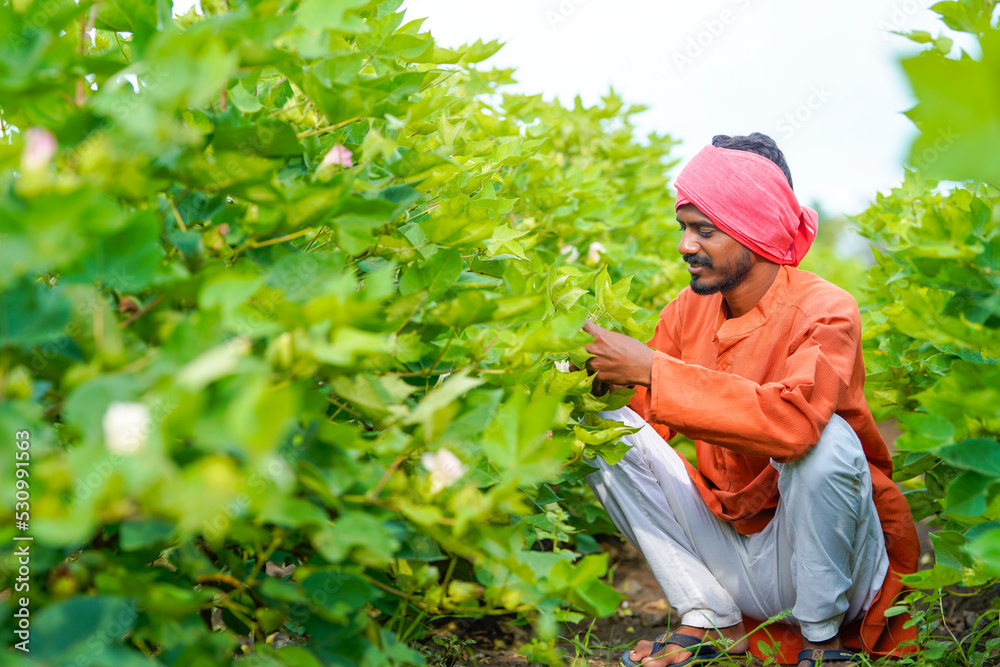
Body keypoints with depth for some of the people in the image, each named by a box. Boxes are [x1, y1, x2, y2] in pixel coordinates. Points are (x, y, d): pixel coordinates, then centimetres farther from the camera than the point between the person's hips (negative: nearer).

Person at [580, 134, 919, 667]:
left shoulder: (825, 311, -19)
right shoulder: (687, 310, -2)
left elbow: (793, 420, -39)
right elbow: (648, 419, 1)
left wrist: (652, 370, -35)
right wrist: (602, 382, -20)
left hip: (827, 558, -4)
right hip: (729, 546, 5)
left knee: (826, 439, -34)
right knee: (613, 431, -10)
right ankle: (713, 622, -3)